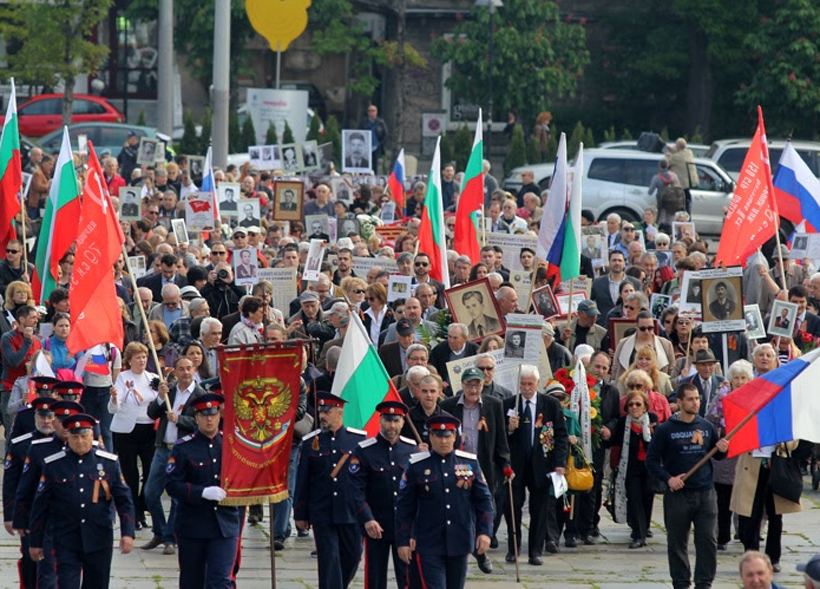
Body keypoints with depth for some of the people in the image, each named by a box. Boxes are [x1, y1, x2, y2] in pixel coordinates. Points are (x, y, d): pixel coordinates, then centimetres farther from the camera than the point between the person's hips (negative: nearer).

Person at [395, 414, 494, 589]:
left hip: (460, 541, 3)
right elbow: (404, 507, 0)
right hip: (430, 546, -3)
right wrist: (403, 541, -3)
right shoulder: (417, 466, -3)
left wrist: (485, 531, -2)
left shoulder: (470, 462, 4)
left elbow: (484, 499, 7)